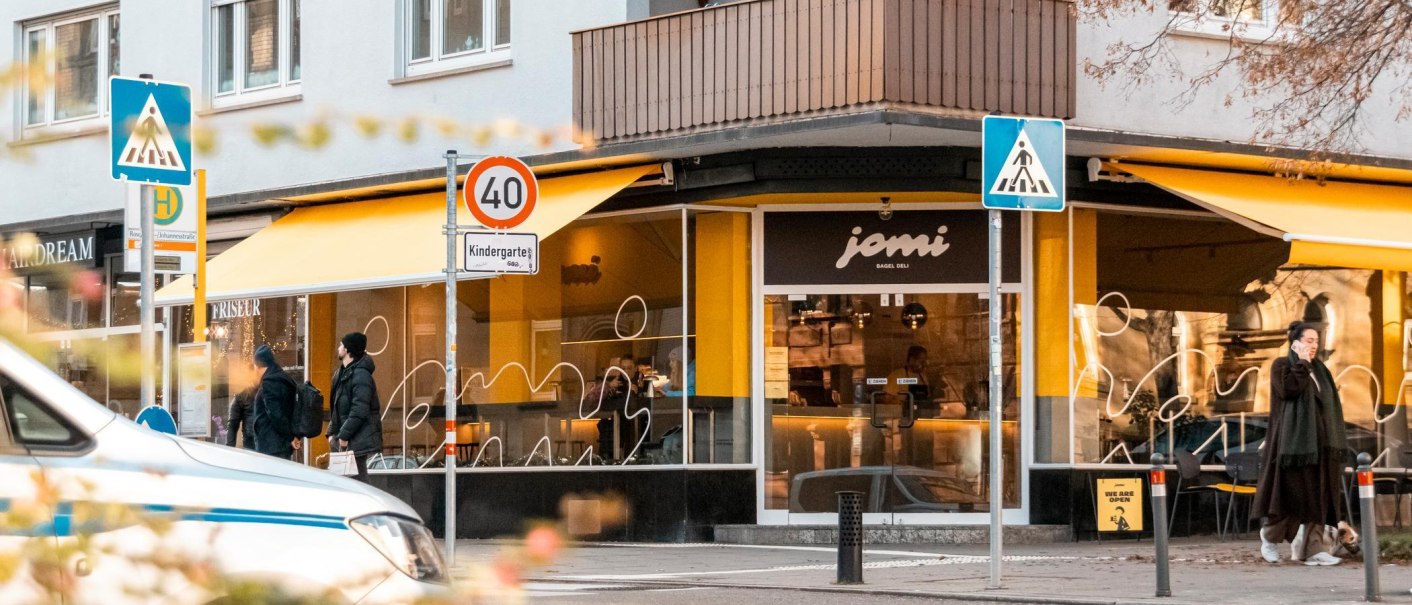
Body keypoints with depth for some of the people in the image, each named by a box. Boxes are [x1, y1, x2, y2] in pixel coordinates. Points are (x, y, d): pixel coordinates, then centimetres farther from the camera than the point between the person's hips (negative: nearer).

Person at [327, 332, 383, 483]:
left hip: (357, 441, -10)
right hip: (343, 439, 10)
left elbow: (359, 411, -20)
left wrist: (344, 435, -19)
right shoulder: (341, 374, 17)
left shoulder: (361, 375, -14)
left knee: (358, 481, -9)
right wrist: (332, 432, 14)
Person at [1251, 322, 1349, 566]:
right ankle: (1269, 535, 18)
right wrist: (1302, 363, -12)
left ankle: (1311, 548, -1)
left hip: (1318, 443, 6)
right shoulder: (1282, 365, -1)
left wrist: (1334, 442, 10)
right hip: (1294, 441, -6)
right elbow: (1289, 388, -22)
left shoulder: (1319, 370, 17)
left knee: (1317, 497, -1)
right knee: (1291, 493, -3)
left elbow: (1331, 406, 17)